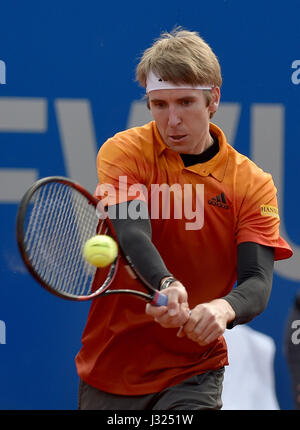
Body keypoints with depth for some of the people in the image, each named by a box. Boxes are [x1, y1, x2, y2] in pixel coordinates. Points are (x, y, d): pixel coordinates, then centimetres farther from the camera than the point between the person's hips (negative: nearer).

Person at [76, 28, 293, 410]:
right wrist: (166, 285, -43)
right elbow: (132, 234, -22)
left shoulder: (253, 184, -3)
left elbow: (257, 283, -13)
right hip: (110, 363, 0)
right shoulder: (125, 151, -5)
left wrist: (223, 309, -37)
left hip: (194, 374, 0)